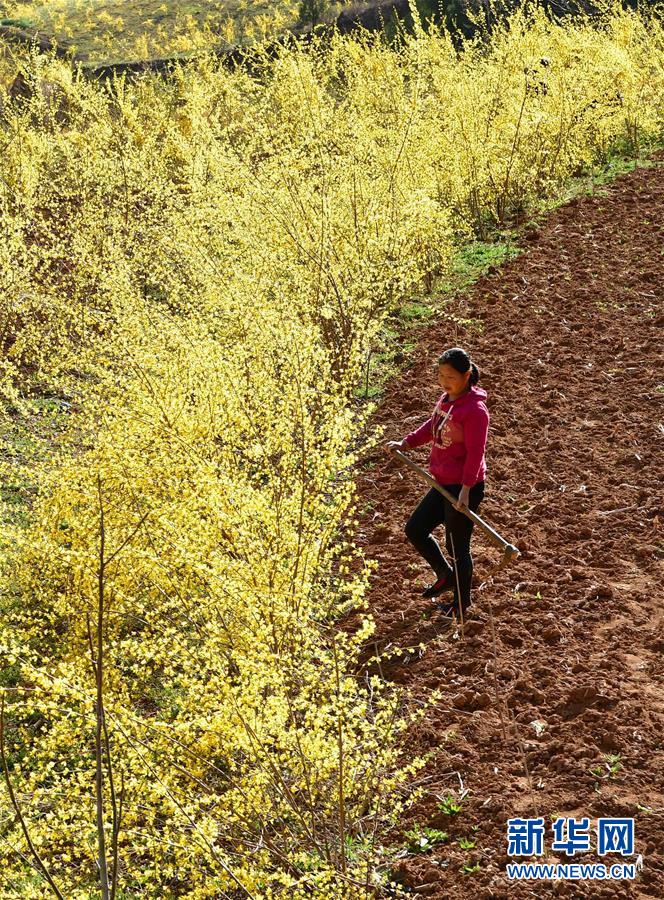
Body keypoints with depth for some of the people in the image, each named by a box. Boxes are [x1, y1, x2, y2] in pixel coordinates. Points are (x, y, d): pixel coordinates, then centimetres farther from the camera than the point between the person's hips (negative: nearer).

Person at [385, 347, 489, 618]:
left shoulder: (475, 409, -20)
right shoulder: (445, 400, 6)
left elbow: (475, 452, -23)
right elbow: (432, 426, 21)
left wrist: (466, 489, -27)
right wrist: (405, 443, 9)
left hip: (464, 488, -9)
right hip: (443, 484, 9)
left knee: (457, 545, 4)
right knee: (415, 529, 15)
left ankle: (461, 603, 24)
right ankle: (446, 575, 35)